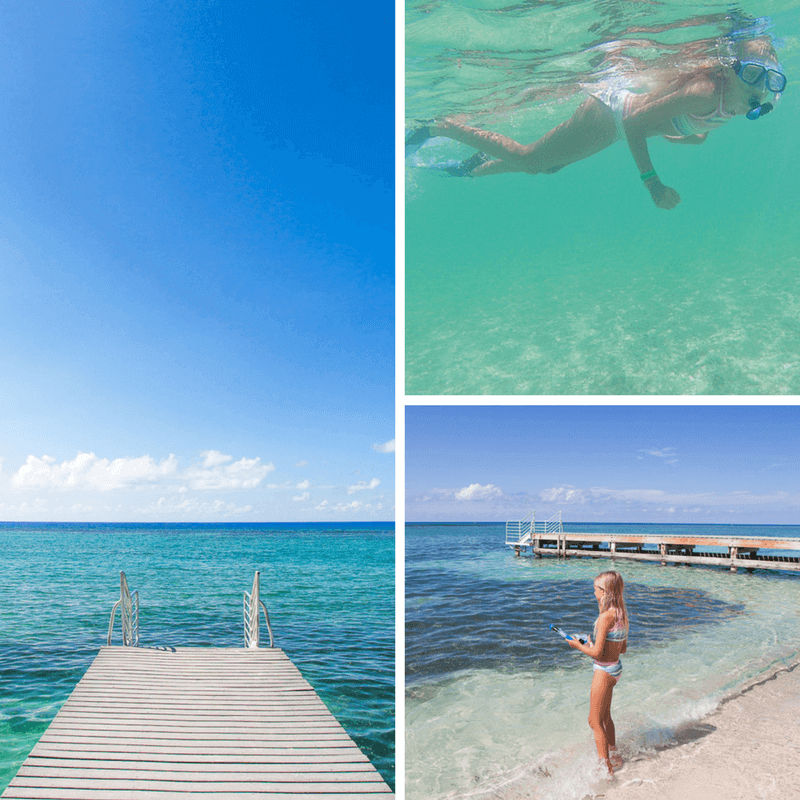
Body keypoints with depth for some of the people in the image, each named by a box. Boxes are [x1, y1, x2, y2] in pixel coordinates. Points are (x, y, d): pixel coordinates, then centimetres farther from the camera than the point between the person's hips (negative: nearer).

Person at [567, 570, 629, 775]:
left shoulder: (605, 616, -25)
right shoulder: (621, 614, 3)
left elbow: (597, 653, -25)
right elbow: (623, 648, 12)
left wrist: (578, 646, -8)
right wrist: (593, 643, 14)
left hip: (603, 671, -9)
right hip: (615, 668, 9)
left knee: (595, 721, 5)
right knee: (604, 716, 26)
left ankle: (605, 766, 13)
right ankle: (614, 756, 41)